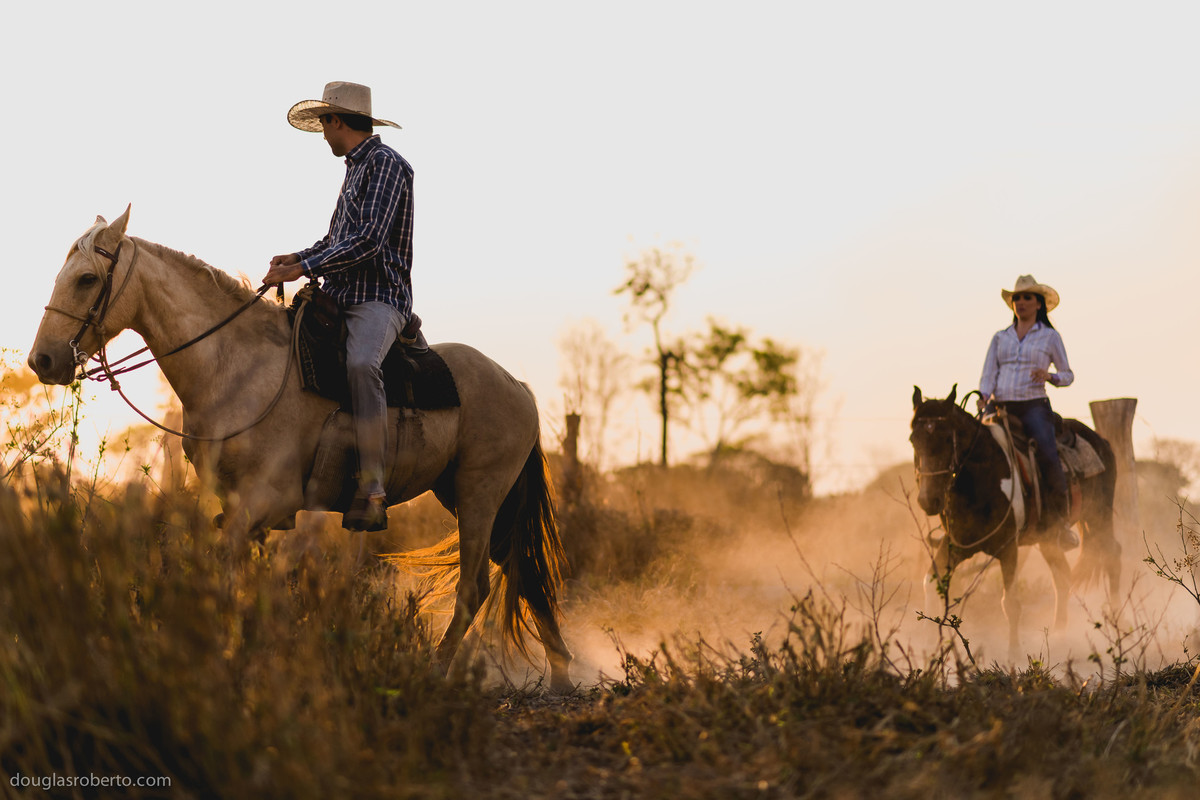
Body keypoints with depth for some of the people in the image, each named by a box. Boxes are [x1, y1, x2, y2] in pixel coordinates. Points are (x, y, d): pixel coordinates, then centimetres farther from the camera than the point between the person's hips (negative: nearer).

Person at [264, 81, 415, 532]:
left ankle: (372, 491, -42)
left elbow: (367, 241, -18)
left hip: (377, 300, -10)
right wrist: (296, 258, 12)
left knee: (360, 363, -38)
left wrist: (302, 269, -19)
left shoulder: (385, 165, -7)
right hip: (339, 300, 10)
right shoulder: (357, 168, 22)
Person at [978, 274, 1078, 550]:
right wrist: (983, 400, -9)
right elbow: (988, 375, 11)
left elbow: (1068, 375, 13)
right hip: (1000, 407, 4)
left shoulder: (1050, 337, 10)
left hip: (1033, 406, -4)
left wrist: (1049, 376, -9)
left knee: (1049, 457, -26)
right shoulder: (1000, 338, 17)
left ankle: (1060, 520, -14)